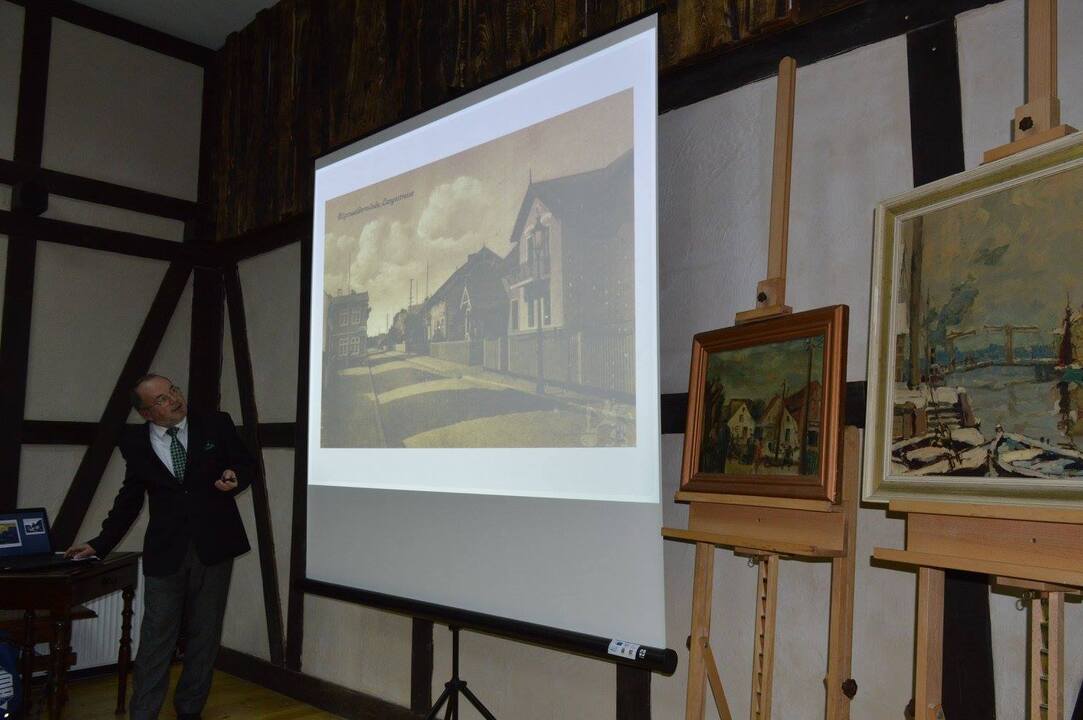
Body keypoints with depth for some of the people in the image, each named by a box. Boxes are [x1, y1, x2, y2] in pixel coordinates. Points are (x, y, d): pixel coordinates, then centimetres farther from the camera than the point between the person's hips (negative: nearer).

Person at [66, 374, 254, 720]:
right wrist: (100, 544, 12)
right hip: (165, 552, 0)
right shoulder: (135, 444, 2)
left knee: (204, 634, 10)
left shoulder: (216, 424, -2)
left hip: (214, 548, 0)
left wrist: (235, 477, -16)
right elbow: (129, 499, 12)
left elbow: (246, 463, 7)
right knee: (157, 638, 0)